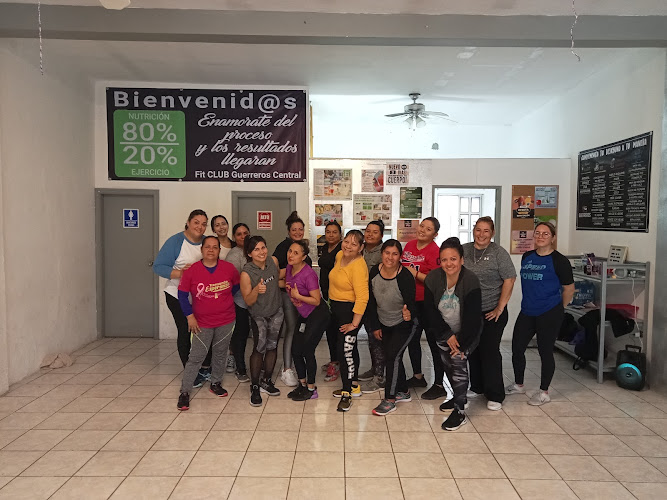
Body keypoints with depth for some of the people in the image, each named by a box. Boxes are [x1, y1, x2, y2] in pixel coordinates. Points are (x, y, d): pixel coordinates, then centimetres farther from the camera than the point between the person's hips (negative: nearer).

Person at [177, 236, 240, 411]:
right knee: (195, 357, -3)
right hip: (202, 322, -2)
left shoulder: (229, 268, -4)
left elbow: (237, 285, 13)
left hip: (226, 321, 3)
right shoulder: (191, 271, -9)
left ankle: (216, 383, 34)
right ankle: (184, 392, 7)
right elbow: (182, 295, -4)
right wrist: (190, 316, -8)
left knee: (220, 354, 15)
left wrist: (224, 299, 6)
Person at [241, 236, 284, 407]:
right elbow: (248, 301, -20)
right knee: (259, 348, -13)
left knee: (272, 346, 10)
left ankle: (266, 381, 27)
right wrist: (257, 290, -36)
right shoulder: (246, 273, -22)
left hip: (276, 312, 5)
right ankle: (254, 387, 3)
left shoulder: (273, 261, -9)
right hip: (259, 316, -4)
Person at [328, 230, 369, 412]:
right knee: (349, 348, 18)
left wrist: (354, 323, -26)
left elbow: (362, 297, -28)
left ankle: (347, 394, 6)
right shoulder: (340, 255, 3)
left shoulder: (358, 266, -23)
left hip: (350, 311, -9)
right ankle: (354, 386, 33)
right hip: (336, 308, 9)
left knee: (346, 351, -9)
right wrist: (332, 302, 25)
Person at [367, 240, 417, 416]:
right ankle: (404, 392, 33)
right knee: (393, 357, 13)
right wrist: (375, 326, 2)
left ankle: (390, 400, 1)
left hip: (404, 324, -6)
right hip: (384, 324, 6)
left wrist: (409, 313, -47)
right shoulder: (374, 272, -11)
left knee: (392, 356, -12)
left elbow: (411, 303, -23)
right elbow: (371, 301, -1)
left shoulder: (405, 277, -26)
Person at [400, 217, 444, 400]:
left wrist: (416, 274, -23)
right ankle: (418, 376, 36)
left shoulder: (434, 251, -15)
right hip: (410, 300, 8)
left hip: (427, 303, -8)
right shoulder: (409, 245, 7)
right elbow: (401, 267, 24)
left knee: (433, 342, 1)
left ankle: (439, 386, 12)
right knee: (412, 339, 18)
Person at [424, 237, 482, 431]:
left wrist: (461, 343, -19)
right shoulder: (433, 278, -16)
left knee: (458, 360, -16)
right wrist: (447, 335, -14)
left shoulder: (471, 281, -25)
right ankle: (459, 397, 37)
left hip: (467, 332, -4)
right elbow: (430, 310, -11)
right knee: (447, 365, 11)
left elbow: (472, 317, -22)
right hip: (443, 331, 4)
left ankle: (460, 412, -5)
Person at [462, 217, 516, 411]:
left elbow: (509, 281, -8)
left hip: (492, 313, -4)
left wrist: (500, 309, -11)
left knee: (490, 351, -3)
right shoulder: (464, 250, 5)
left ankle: (495, 396, 10)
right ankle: (477, 387, 29)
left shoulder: (498, 252, -6)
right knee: (472, 349, 12)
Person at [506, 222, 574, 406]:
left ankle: (544, 392, 21)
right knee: (517, 348, 8)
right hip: (527, 312, 6)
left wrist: (557, 308, 6)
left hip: (549, 314, -6)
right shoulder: (526, 257, 8)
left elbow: (569, 289, -2)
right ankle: (518, 385, 29)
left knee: (545, 351, 4)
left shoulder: (559, 260, -8)